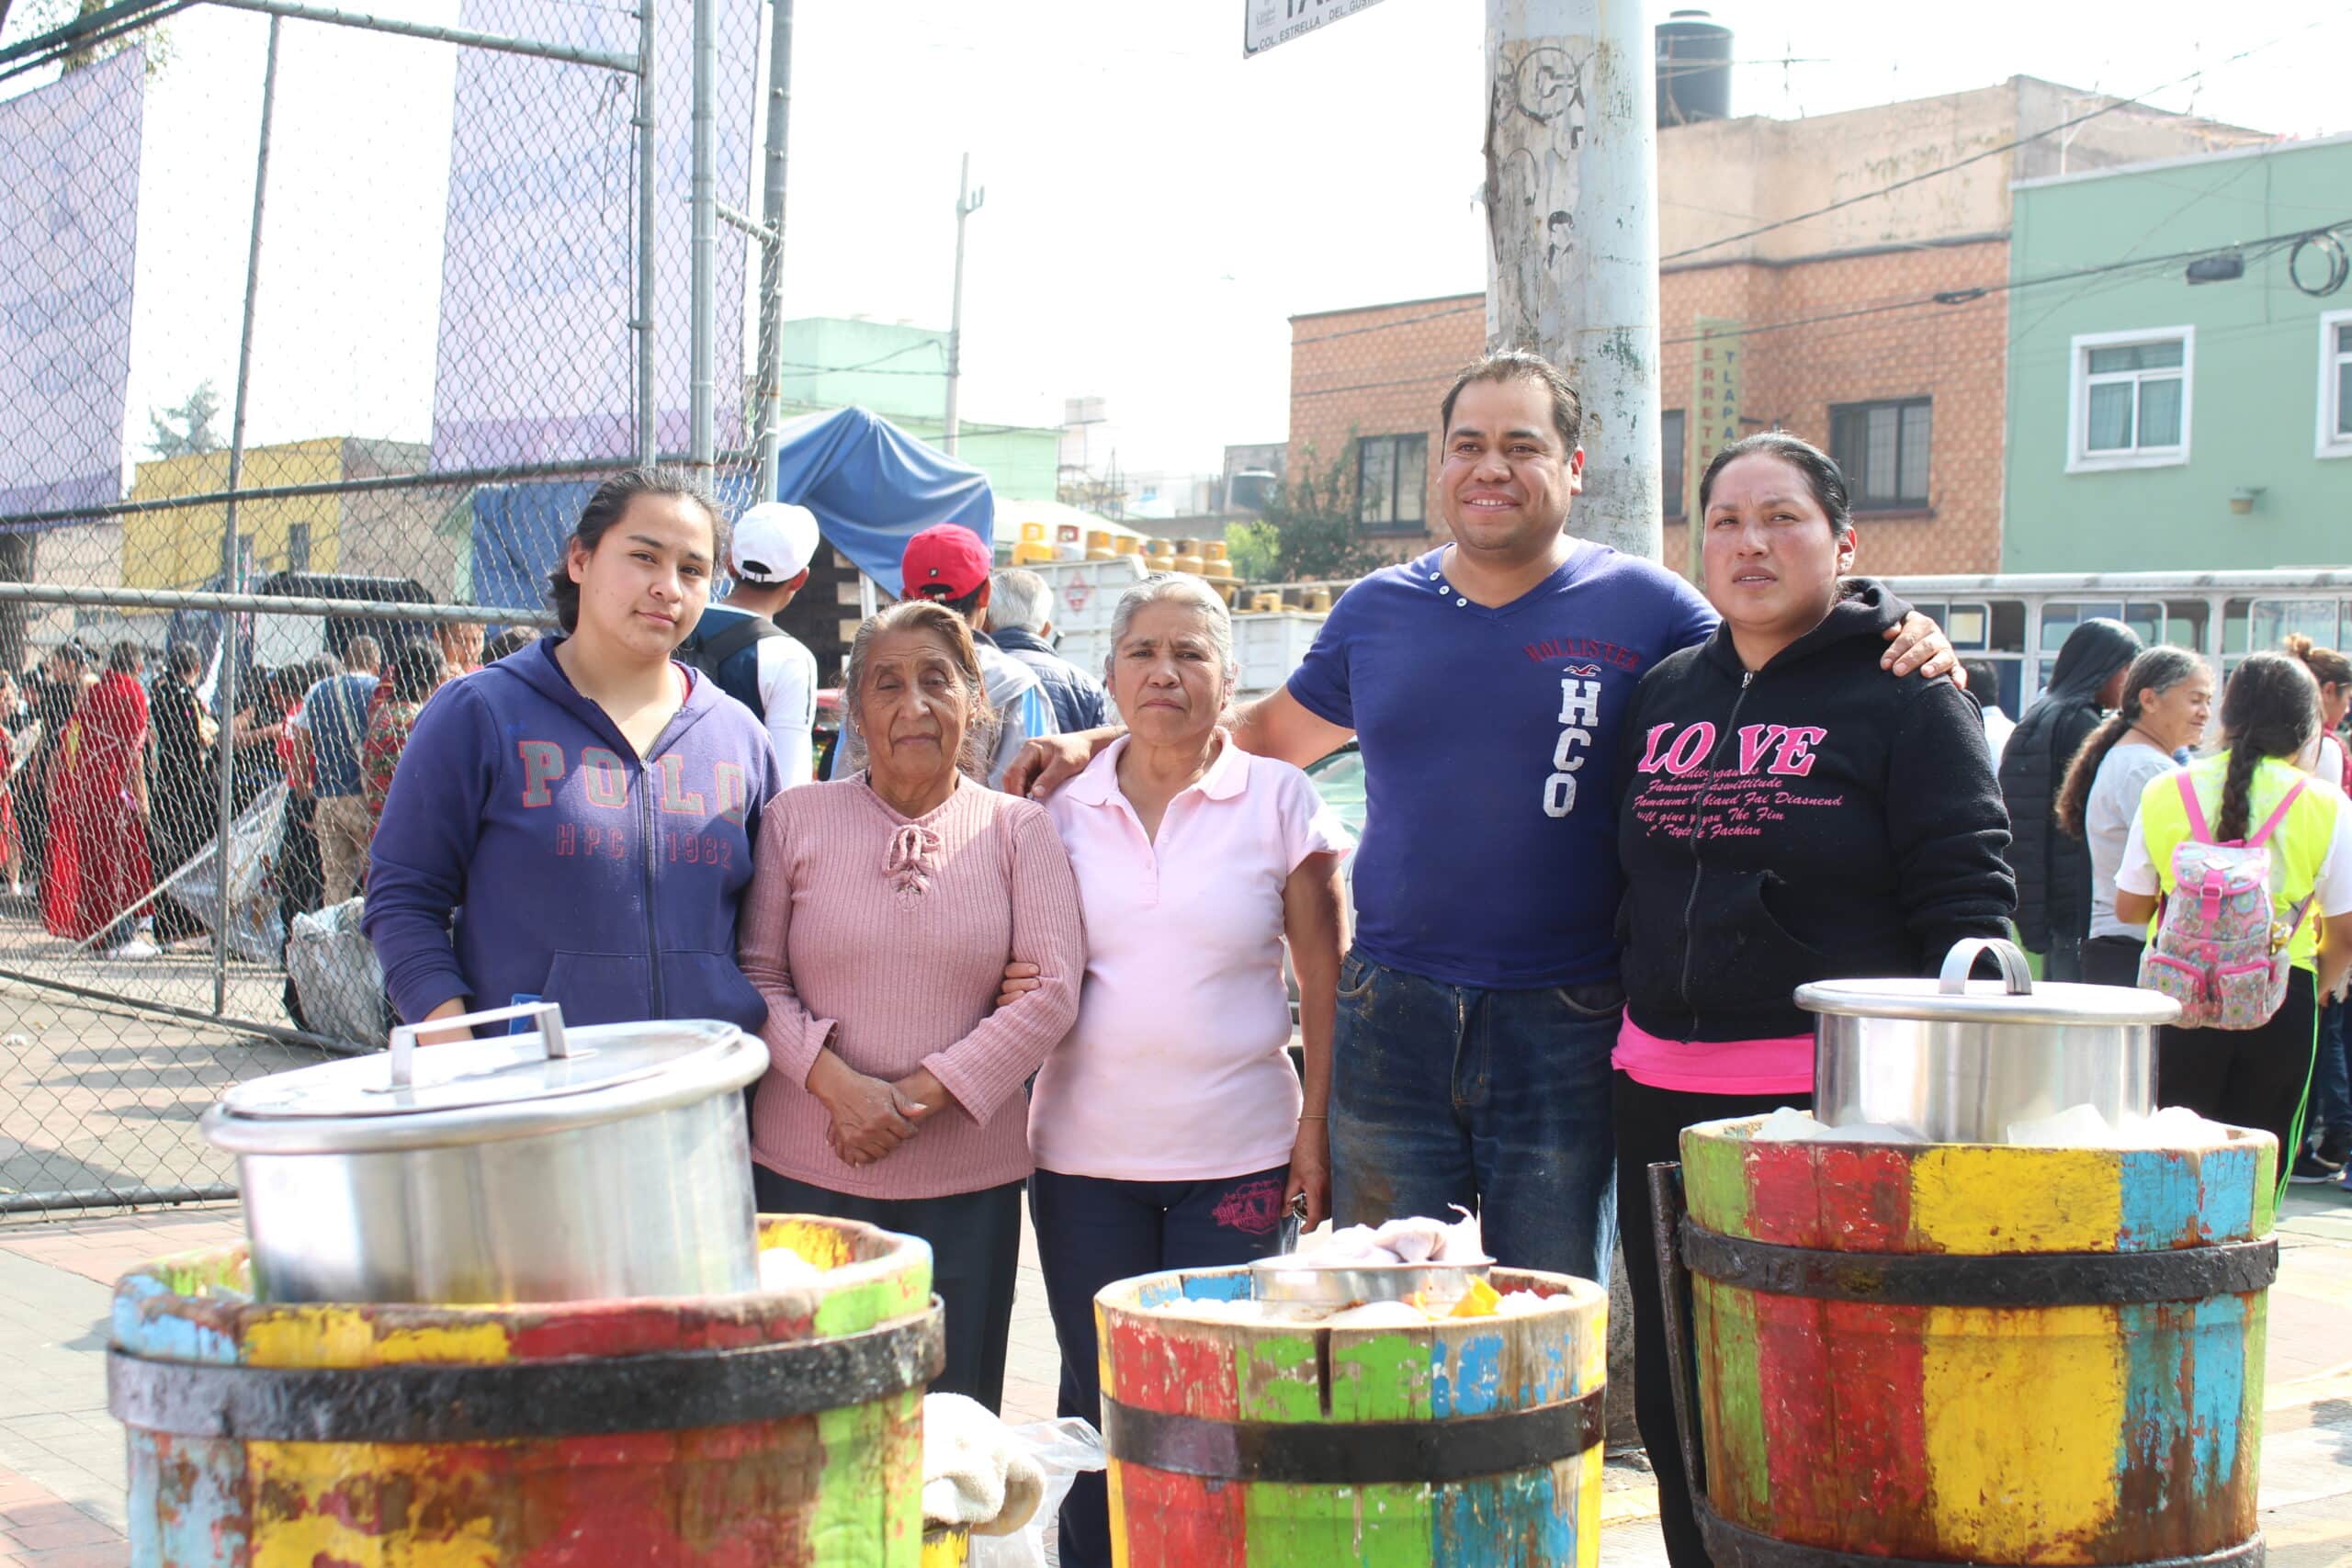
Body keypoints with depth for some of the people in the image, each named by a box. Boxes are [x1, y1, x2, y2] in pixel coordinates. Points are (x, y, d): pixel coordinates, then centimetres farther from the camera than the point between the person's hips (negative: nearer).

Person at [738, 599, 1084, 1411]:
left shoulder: (1018, 827, 5)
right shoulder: (797, 818, 5)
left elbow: (1053, 989, -3)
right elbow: (757, 974, 2)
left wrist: (918, 1096, -11)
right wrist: (839, 1085, -14)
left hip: (968, 1179, 0)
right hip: (807, 1170, 0)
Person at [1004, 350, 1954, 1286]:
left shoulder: (1643, 607, 1)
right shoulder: (1378, 609, 10)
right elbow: (1270, 734, 22)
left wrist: (1897, 656, -13)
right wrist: (1103, 744, 16)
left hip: (1564, 1034, -2)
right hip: (1391, 1025, 3)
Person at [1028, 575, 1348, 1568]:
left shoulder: (1279, 801, -1)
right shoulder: (1063, 807, 5)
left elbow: (1324, 975, 2)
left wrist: (1318, 1124, -3)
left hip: (1237, 1154, -2)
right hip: (1085, 1154, 2)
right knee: (1097, 1401, 7)